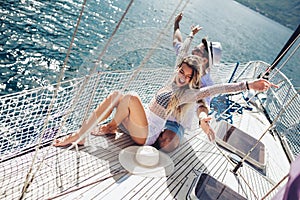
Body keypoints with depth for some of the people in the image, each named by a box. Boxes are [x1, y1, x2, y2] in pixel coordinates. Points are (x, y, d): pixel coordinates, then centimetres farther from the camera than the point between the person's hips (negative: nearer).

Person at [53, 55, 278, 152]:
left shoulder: (188, 92, -8)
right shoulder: (174, 81, 13)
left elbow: (217, 89, -20)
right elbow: (184, 56, 26)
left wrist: (248, 85, -29)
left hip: (147, 133, -8)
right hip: (138, 122, 8)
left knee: (131, 97, -32)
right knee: (116, 94, -13)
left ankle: (111, 126, -5)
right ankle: (80, 135, -11)